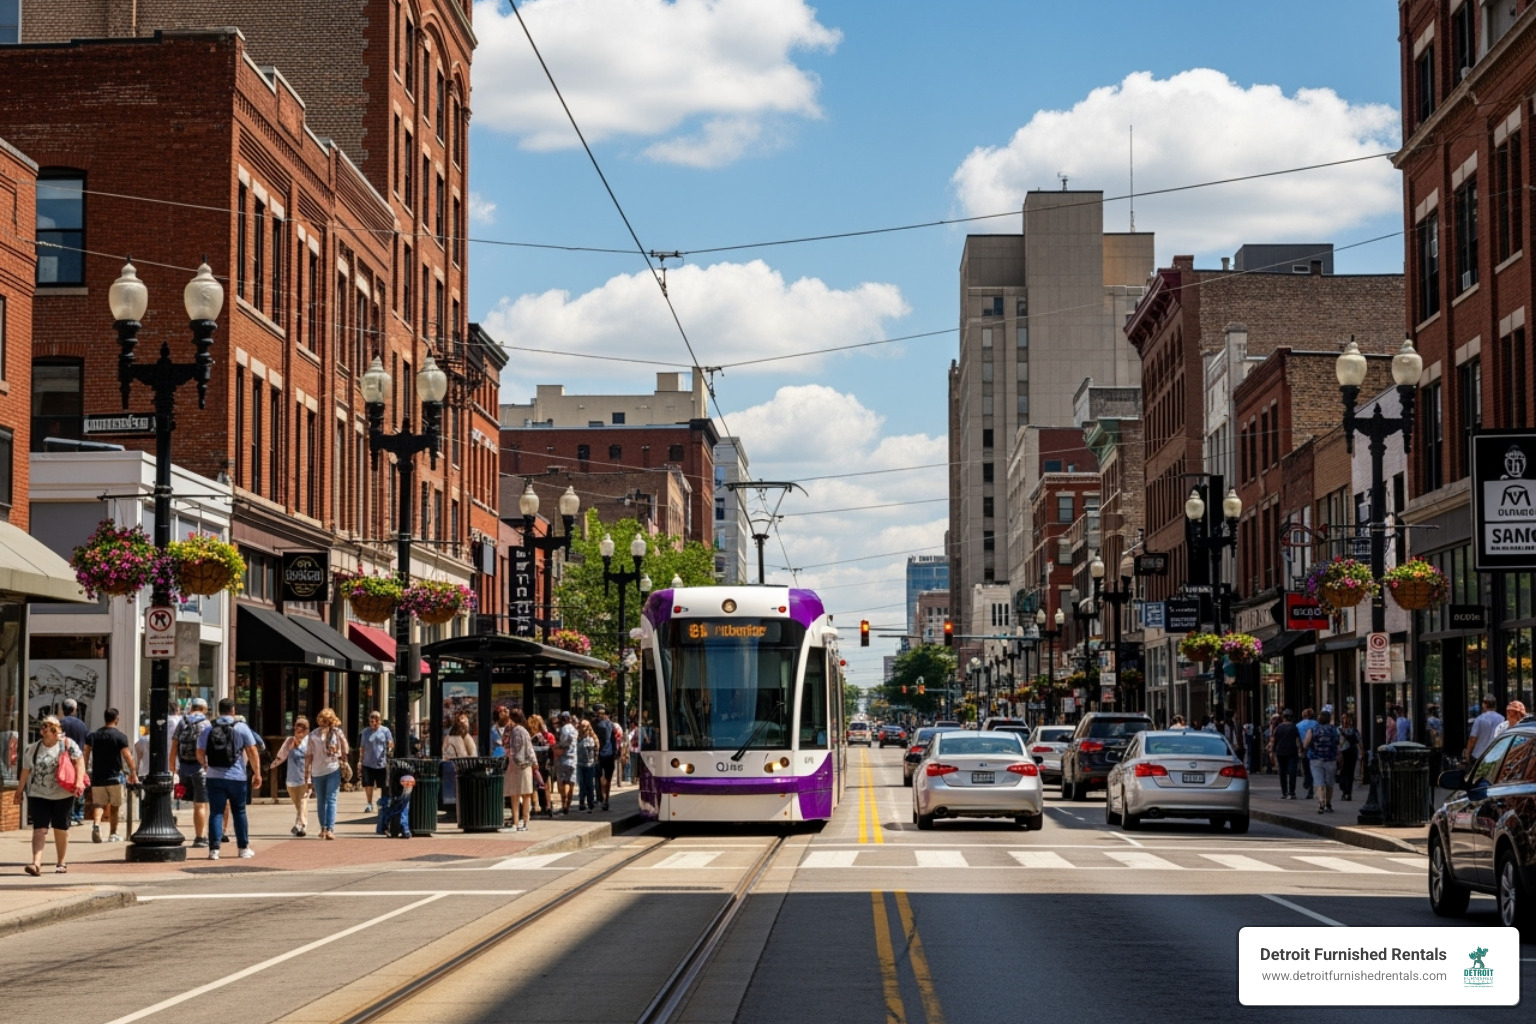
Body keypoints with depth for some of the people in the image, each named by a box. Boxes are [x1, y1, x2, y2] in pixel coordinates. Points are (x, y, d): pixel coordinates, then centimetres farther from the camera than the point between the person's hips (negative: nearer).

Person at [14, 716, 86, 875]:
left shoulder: (67, 744, -2)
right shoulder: (33, 748, 7)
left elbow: (79, 761, -9)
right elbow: (25, 771, 12)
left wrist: (79, 781, -22)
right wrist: (19, 791, 12)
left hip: (63, 795, -1)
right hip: (38, 795, 1)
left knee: (61, 829, 10)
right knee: (39, 829, -10)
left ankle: (61, 863, 22)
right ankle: (36, 863, -20)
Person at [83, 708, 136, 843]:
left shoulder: (93, 736, 6)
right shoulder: (120, 736, -5)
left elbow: (85, 753, 3)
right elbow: (127, 756, -8)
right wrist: (132, 773, 1)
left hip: (97, 777, 2)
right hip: (114, 777, -2)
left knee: (98, 804, 2)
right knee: (114, 807, 10)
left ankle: (96, 824, -26)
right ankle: (113, 834, 15)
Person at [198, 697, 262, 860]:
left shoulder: (208, 729, 4)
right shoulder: (241, 728, -2)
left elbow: (200, 753, 6)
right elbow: (252, 752, -4)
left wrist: (205, 765, 26)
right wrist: (257, 774, 2)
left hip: (215, 777, 1)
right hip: (237, 777, -1)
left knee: (216, 812, 3)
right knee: (239, 812, 11)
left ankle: (214, 849, -6)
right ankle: (244, 848, 16)